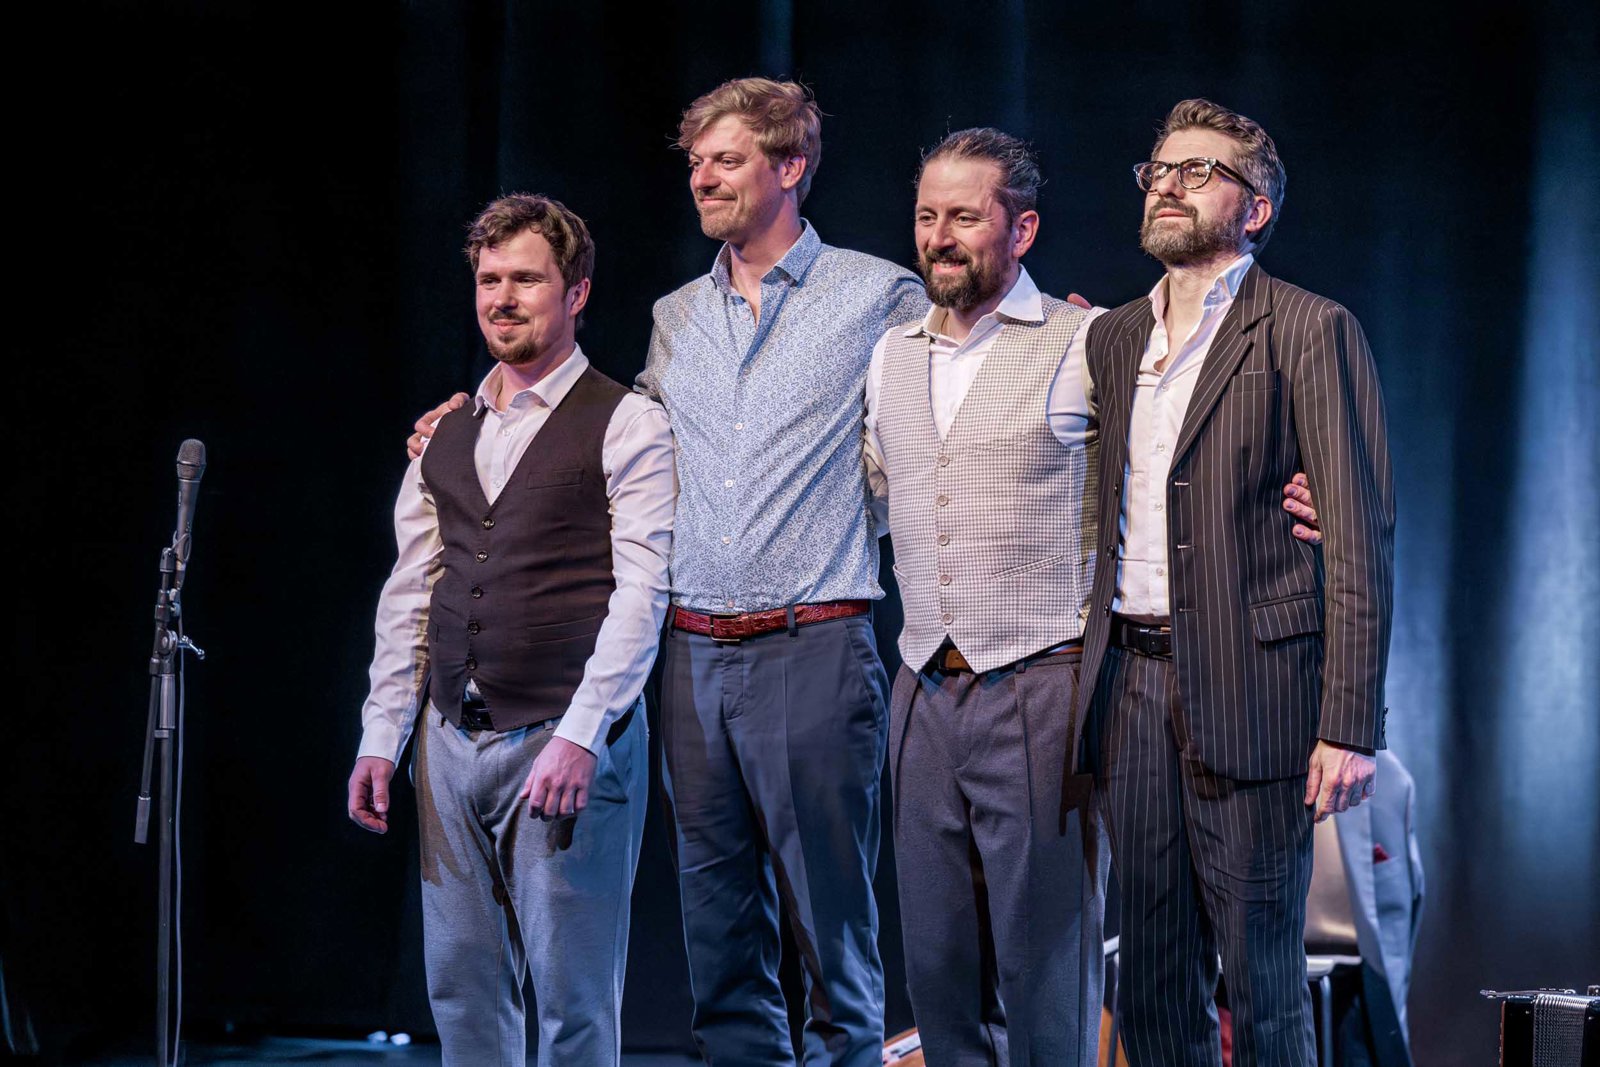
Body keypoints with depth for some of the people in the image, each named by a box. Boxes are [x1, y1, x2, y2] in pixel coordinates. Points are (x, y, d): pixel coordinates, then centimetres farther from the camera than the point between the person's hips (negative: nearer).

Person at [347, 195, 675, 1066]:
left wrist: (581, 736, -19)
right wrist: (381, 740, 10)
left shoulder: (627, 424, -3)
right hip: (451, 738, 6)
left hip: (565, 742, -6)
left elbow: (642, 591, -11)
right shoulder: (446, 435, 16)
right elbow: (408, 596, 17)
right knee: (460, 986, 7)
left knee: (573, 996, -5)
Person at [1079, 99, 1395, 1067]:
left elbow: (1361, 538, -9)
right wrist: (1085, 693, 10)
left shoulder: (1312, 332, -3)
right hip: (1133, 685, 6)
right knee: (1151, 978, 9)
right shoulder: (1111, 340, 16)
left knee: (1262, 973, -1)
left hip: (1248, 691, -6)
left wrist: (1351, 725, -15)